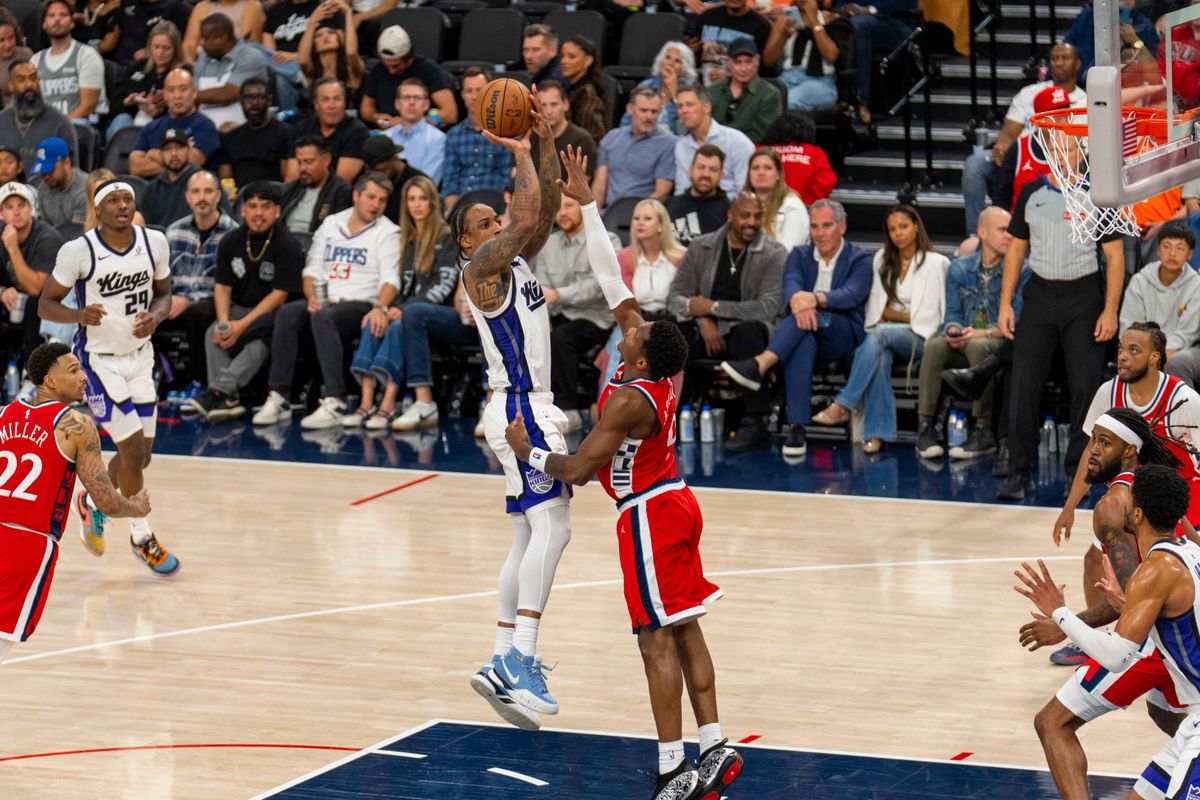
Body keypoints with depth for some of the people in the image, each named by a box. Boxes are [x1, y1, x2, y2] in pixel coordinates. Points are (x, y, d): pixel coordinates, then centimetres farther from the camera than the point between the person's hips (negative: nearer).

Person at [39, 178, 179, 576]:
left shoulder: (155, 242, -6)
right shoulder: (78, 251, -18)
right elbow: (46, 303, -9)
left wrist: (155, 316, -15)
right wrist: (79, 315, -30)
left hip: (140, 355, 5)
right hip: (99, 359, -5)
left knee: (141, 453, 10)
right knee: (133, 449, -10)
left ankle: (92, 502, 39)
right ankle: (142, 536, 9)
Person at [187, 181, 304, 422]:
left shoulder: (287, 245, -10)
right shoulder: (231, 241, 6)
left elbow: (280, 295, -13)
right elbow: (222, 286, 7)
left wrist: (242, 325, -20)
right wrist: (224, 322, -13)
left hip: (274, 312, -5)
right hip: (239, 308, 5)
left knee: (260, 339, -36)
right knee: (213, 334, -24)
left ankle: (219, 390, -44)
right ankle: (228, 399, -36)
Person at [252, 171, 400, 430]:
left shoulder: (387, 232, 3)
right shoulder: (330, 224, 17)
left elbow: (390, 278, -11)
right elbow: (313, 268, 15)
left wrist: (380, 307, -31)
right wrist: (312, 297, -6)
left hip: (360, 306, -5)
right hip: (326, 300, 5)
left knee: (323, 318, -36)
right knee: (288, 313, -26)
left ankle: (334, 402, -43)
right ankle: (278, 397, -28)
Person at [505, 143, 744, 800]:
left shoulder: (630, 400, -23)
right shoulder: (653, 365, -1)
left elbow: (578, 469, -21)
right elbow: (613, 282, 5)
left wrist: (527, 450, -4)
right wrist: (586, 206, 8)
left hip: (648, 517, -9)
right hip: (674, 504, 9)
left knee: (657, 641, -7)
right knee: (683, 631, 11)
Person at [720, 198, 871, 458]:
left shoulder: (860, 261, 6)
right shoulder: (799, 256, 17)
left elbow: (851, 295, -15)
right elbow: (791, 285, -6)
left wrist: (815, 299, -35)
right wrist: (797, 299, -32)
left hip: (843, 337, -2)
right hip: (805, 336, 2)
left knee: (809, 317, -35)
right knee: (802, 341, -38)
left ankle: (759, 365, -52)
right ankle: (797, 427, -47)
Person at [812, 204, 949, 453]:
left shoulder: (936, 263, 1)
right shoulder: (883, 259, 16)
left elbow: (928, 317, -4)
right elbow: (877, 309, 11)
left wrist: (892, 315, -2)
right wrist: (908, 316, -2)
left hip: (919, 339, -3)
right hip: (886, 335, 3)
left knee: (879, 334, -36)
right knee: (879, 358, -35)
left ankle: (843, 406, -42)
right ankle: (877, 433, -43)